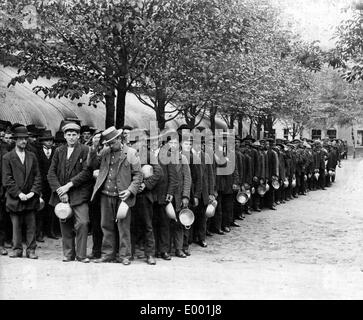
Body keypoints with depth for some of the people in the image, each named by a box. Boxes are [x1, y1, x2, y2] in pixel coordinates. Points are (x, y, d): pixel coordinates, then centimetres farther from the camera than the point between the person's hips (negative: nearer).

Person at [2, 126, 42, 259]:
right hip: (15, 198, -2)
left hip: (31, 198, 2)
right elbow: (7, 179, -4)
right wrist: (18, 193, -12)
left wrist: (33, 192, -6)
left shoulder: (32, 156, 11)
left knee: (31, 226, 3)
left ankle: (31, 250, 9)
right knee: (16, 226, 4)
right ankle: (17, 249, 14)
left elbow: (37, 176, 8)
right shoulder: (7, 157, 1)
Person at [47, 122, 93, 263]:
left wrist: (69, 185, -13)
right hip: (61, 194, 4)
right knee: (65, 225, 7)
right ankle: (68, 254, 18)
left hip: (79, 194, -3)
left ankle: (81, 255, -1)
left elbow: (87, 172, -9)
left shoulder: (85, 150, 1)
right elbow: (51, 173, 8)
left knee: (82, 223, -12)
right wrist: (59, 190, -6)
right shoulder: (59, 151, 12)